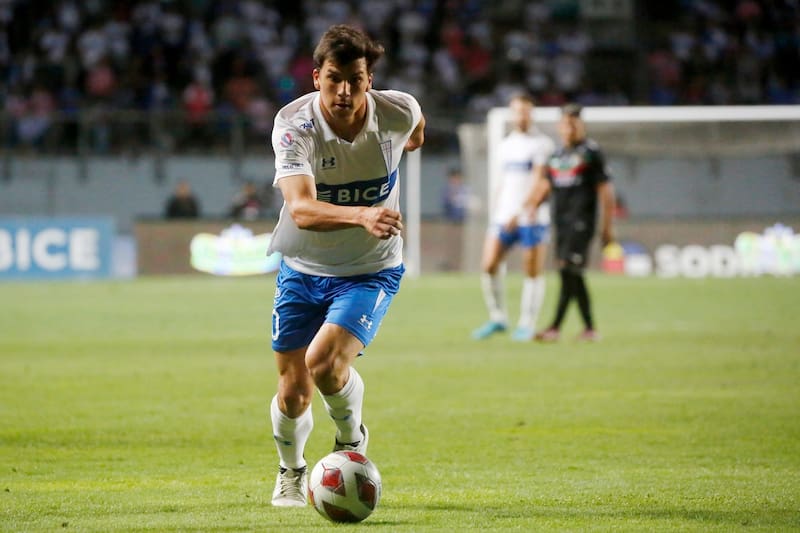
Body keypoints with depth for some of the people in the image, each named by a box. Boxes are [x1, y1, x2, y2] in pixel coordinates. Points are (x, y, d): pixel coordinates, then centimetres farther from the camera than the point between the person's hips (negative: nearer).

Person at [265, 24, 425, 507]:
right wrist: (360, 216, -56)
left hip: (372, 269, 0)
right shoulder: (294, 124, -24)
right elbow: (301, 209, -40)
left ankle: (351, 440, 9)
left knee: (325, 361, -23)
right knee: (293, 391, 1)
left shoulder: (398, 112, -17)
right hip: (303, 268, 0)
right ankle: (291, 472, 34)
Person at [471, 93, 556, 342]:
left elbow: (537, 181, -13)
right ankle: (498, 318, 8)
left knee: (533, 272, -3)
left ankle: (527, 324, 6)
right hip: (504, 217, 6)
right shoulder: (506, 144, 17)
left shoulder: (542, 144, -4)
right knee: (488, 266, -4)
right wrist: (495, 212, 17)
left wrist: (519, 212, -23)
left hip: (532, 218, -6)